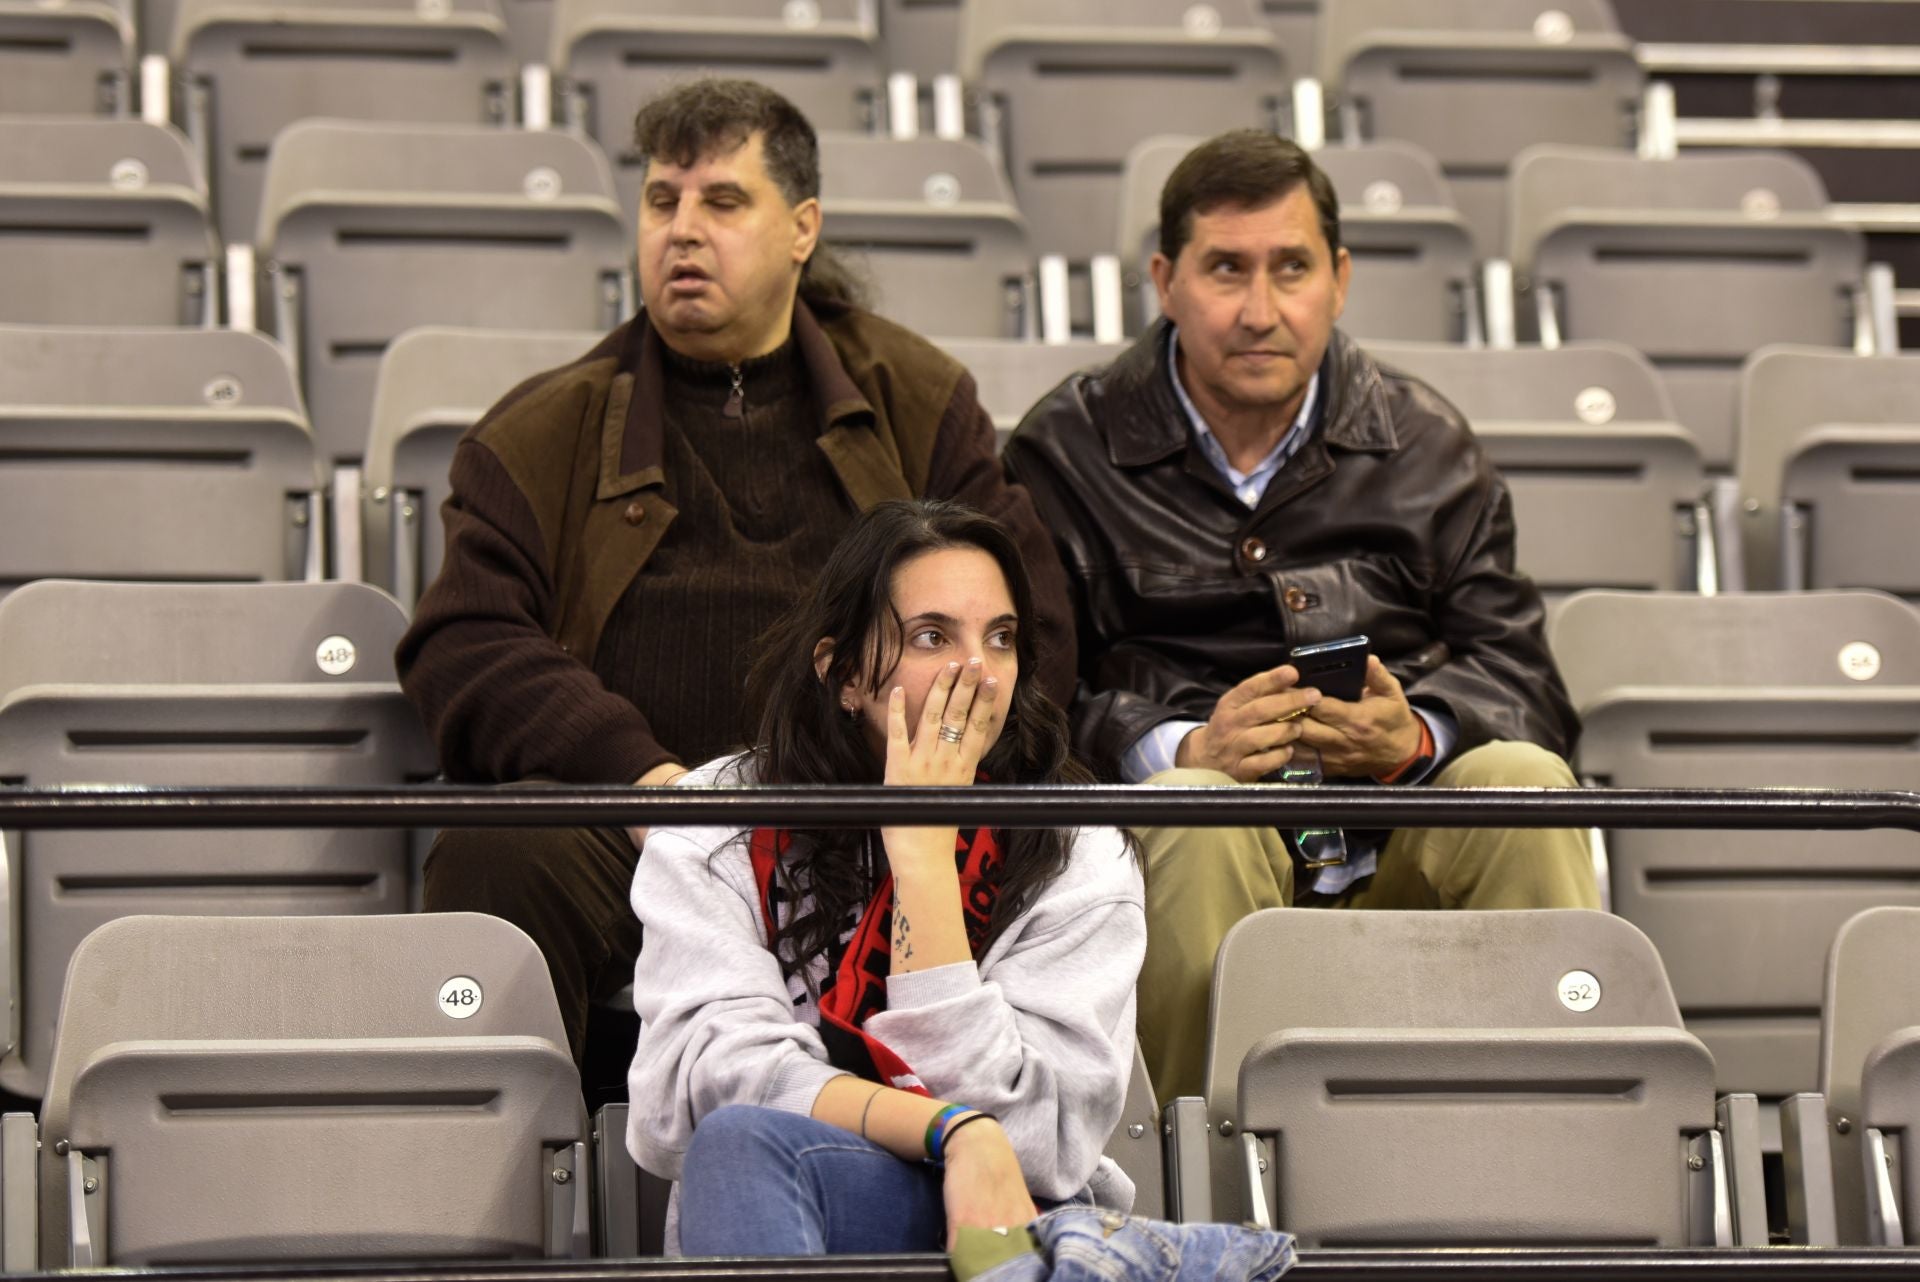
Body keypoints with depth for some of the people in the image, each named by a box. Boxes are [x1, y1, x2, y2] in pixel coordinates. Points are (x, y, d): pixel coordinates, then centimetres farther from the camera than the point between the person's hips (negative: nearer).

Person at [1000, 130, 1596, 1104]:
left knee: (1520, 778, -27)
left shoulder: (1424, 446, 15)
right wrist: (1186, 750, -21)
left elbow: (1514, 670, 8)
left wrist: (1414, 738, -15)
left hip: (1396, 856, 2)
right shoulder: (1068, 451, 7)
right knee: (1192, 810, -35)